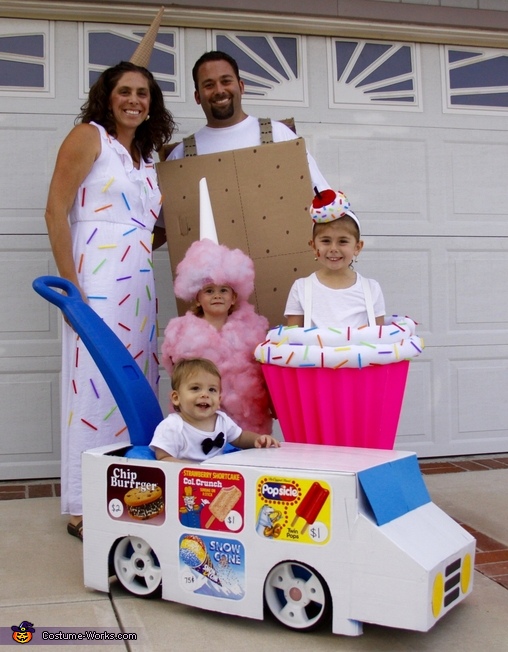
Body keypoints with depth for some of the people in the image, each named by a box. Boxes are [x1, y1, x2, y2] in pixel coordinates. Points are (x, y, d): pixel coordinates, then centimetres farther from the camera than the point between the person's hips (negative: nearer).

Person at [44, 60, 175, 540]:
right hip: (96, 280, -7)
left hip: (139, 285, 7)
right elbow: (56, 211, -9)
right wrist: (70, 286, -15)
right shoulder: (88, 137, 0)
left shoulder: (146, 157, 20)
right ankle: (82, 509, 4)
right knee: (95, 386, -7)